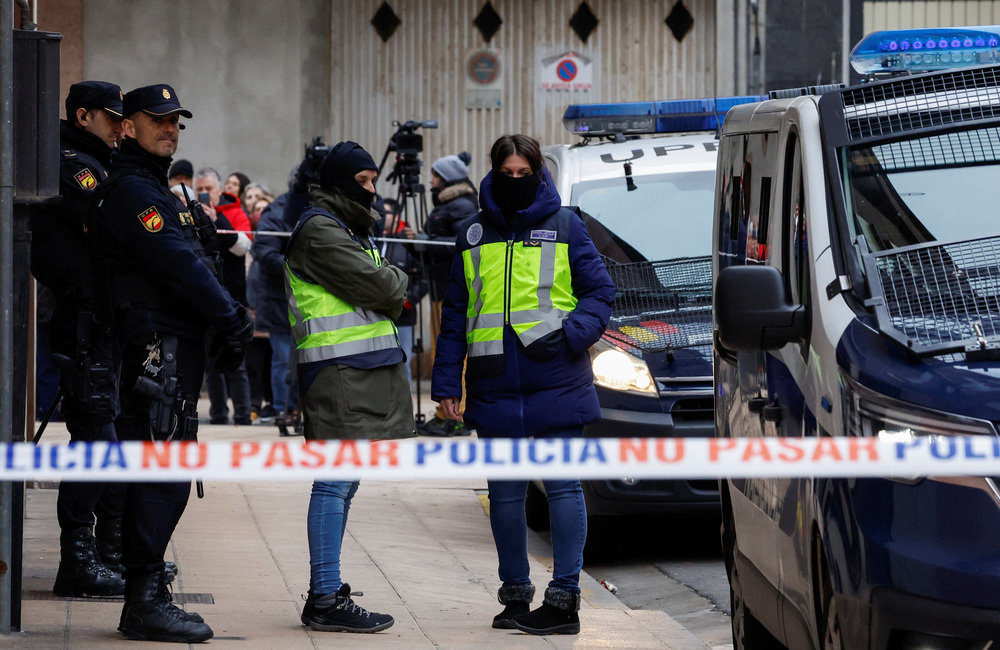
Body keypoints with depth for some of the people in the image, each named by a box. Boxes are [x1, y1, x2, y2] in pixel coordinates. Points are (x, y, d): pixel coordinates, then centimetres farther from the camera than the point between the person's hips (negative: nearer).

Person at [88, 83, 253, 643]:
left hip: (177, 346, 11)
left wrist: (229, 321, 11)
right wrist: (233, 319, -12)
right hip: (159, 348, -11)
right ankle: (145, 602, -12)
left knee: (161, 477, 12)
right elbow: (178, 265, -18)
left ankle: (147, 595, 16)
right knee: (163, 476, -12)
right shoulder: (131, 190, -11)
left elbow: (192, 265, 22)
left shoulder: (155, 189, 22)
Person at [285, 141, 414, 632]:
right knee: (334, 483, -11)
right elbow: (375, 286, -16)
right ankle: (326, 601, -13)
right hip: (337, 371, -10)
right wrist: (396, 280, 4)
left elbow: (387, 297, 23)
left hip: (367, 370, 10)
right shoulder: (318, 229, -10)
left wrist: (387, 288, 2)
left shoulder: (351, 228, 24)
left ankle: (327, 592, 17)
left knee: (343, 485, 12)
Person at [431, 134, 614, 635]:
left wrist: (569, 333, -15)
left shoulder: (564, 226, 4)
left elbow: (600, 292, 4)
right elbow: (454, 313, 14)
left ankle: (564, 598, 0)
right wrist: (446, 382, 8)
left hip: (556, 384, -3)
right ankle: (515, 596, 18)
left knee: (562, 488, -4)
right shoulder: (474, 235, 12)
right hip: (495, 388, 3)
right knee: (504, 493, 8)